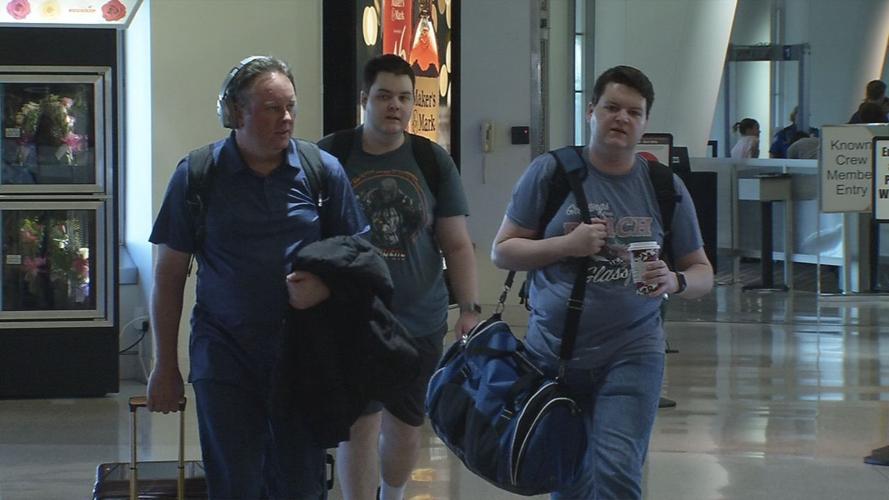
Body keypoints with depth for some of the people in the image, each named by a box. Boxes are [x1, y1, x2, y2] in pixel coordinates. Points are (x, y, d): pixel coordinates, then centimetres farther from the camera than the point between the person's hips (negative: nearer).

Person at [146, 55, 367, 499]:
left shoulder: (323, 171, 2)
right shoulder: (196, 175, -1)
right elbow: (169, 274, 3)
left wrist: (327, 284, -13)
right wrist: (165, 366, 3)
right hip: (225, 354, -1)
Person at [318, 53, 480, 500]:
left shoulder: (434, 161, 6)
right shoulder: (330, 156, -1)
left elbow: (457, 245, 8)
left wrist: (471, 309, -1)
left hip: (419, 321, 3)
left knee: (406, 428, 11)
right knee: (360, 424, -10)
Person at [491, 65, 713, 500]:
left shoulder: (665, 187, 5)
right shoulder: (550, 172, 0)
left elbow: (702, 273, 9)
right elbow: (502, 251, 2)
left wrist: (674, 281, -14)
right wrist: (567, 244, -14)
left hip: (632, 354, -1)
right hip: (554, 353, 1)